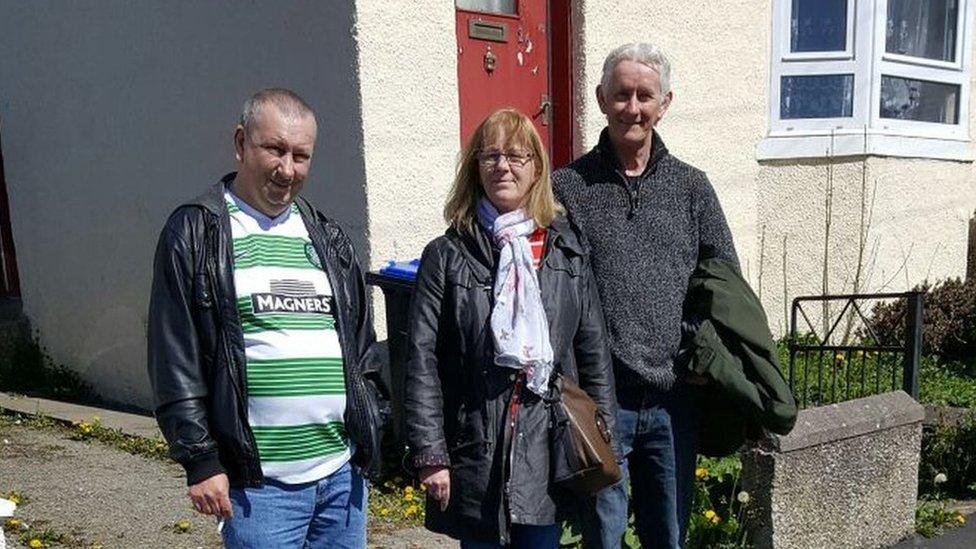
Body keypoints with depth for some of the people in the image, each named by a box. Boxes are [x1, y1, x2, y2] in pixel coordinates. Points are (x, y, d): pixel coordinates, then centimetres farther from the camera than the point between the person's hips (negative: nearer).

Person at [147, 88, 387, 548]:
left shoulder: (326, 236, 12)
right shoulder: (196, 233, -3)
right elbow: (175, 362, -5)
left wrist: (372, 431, 11)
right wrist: (200, 461, -8)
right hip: (259, 481, -4)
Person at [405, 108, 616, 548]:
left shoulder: (567, 249, 4)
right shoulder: (447, 255, -2)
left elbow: (593, 349, 7)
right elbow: (423, 360, -5)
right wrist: (430, 455, -8)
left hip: (547, 450, 2)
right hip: (476, 451, -1)